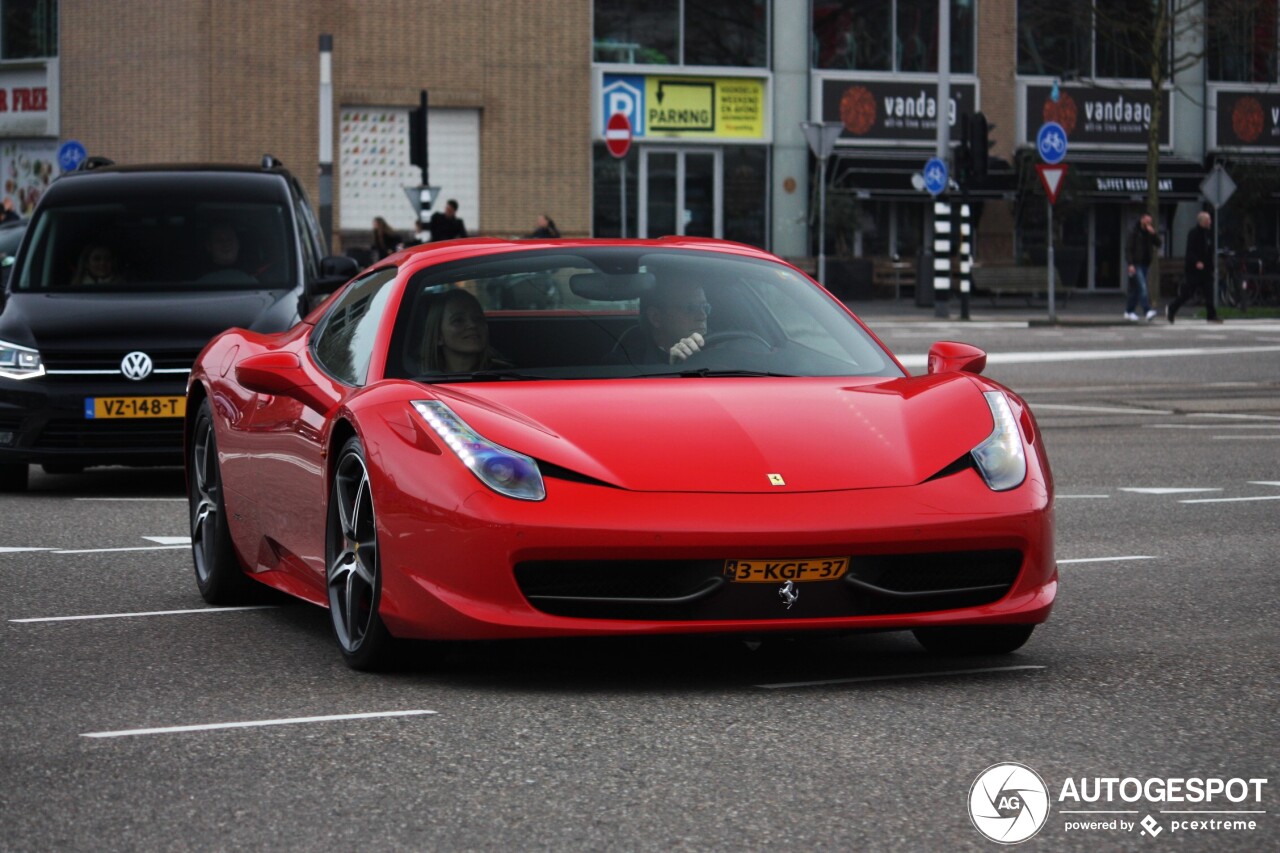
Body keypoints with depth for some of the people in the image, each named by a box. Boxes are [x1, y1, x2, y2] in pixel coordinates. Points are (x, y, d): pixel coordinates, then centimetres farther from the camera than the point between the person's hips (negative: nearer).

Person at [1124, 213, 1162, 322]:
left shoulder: (1150, 233, 11)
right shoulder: (1134, 232, -7)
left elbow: (1158, 244, 3)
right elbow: (1128, 248, -9)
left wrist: (1153, 234, -12)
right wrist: (1131, 264, -17)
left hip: (1145, 264, 7)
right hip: (1136, 264, -7)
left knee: (1135, 289, 11)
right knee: (1142, 287, -17)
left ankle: (1129, 311, 20)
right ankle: (1147, 311, -27)